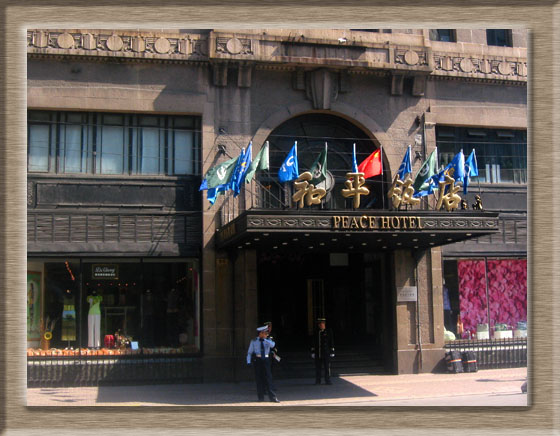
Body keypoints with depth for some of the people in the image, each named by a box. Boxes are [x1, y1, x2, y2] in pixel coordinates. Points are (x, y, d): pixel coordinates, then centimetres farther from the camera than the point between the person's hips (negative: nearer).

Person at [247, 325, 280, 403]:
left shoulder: (268, 341, 7)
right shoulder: (254, 341, 2)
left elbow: (272, 345, -16)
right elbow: (249, 352, 3)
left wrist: (264, 339, -20)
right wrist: (248, 362, -8)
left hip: (266, 360, 1)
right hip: (257, 360, -1)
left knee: (268, 378, -5)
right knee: (259, 379, 2)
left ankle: (272, 397, -6)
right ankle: (261, 397, 13)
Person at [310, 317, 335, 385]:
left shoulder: (328, 332, 1)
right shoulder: (315, 333, 5)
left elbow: (331, 343, 2)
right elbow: (313, 343, 6)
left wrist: (332, 352, -1)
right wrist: (312, 352, 1)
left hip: (326, 353, -2)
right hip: (318, 353, 2)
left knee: (327, 367, -1)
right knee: (318, 367, 4)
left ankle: (327, 380, 6)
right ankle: (318, 381, 11)